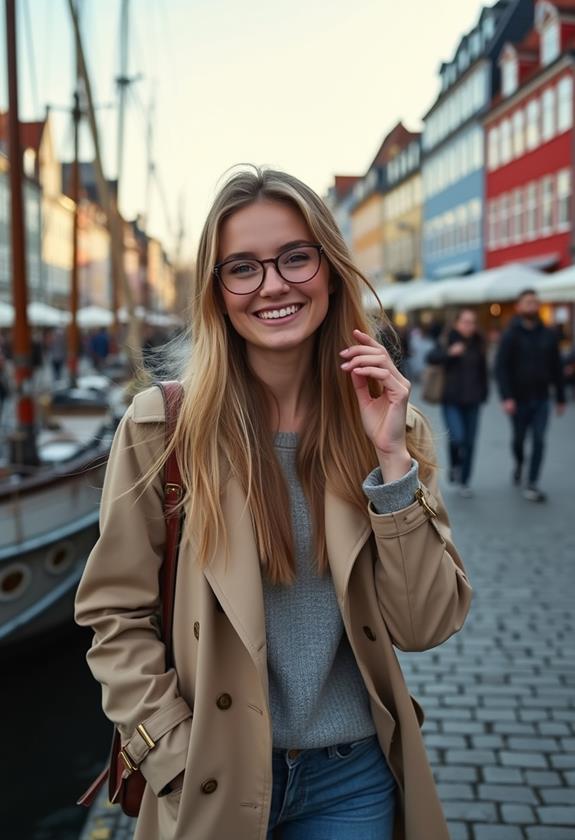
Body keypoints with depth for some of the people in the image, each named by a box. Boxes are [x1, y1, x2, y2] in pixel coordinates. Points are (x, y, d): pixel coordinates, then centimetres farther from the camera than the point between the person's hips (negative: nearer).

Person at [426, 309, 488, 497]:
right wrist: (449, 352, -34)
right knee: (457, 438, -17)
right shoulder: (448, 342, -3)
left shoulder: (478, 344, 9)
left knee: (469, 442, 4)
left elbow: (482, 372, 16)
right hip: (451, 401, -4)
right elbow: (430, 357, -19)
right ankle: (454, 466, 14)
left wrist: (483, 394, 13)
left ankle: (464, 481, 17)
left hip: (472, 402, 4)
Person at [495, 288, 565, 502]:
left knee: (539, 441, -6)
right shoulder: (511, 335, -7)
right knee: (518, 439, 12)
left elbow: (556, 368, 9)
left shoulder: (548, 335, 3)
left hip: (541, 399, 2)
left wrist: (561, 397, 9)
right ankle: (518, 462, 44)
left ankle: (532, 485, 0)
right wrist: (506, 397, -23)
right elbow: (501, 368, -13)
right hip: (519, 399, -2)